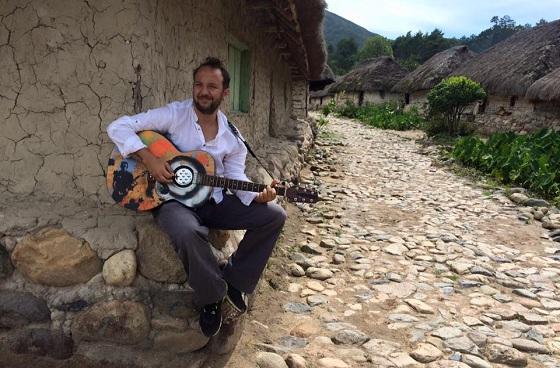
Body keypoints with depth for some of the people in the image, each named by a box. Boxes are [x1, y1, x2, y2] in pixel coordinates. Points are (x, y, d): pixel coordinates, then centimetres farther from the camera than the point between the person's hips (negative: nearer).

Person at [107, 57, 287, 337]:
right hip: (173, 199, -5)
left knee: (274, 215, -7)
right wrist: (148, 158, -25)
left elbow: (236, 178, 3)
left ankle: (235, 280, 6)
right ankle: (212, 296, -11)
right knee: (187, 232, -40)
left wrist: (258, 196, -17)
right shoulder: (174, 114, -10)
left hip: (214, 201, 5)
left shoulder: (232, 136, 3)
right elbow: (118, 127, -12)